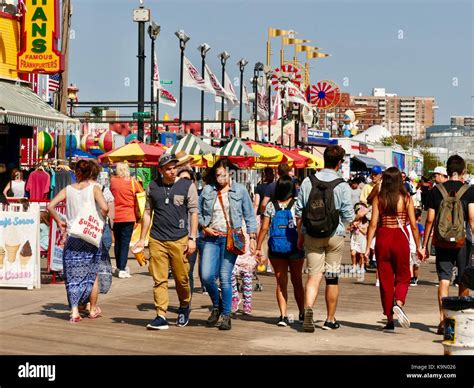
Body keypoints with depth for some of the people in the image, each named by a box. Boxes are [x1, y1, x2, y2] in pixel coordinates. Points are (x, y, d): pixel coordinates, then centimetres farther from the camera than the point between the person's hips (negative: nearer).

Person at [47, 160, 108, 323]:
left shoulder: (68, 189, 2)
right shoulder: (94, 188, -4)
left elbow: (50, 206, -6)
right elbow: (104, 207, -18)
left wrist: (59, 221, 4)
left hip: (72, 235, 1)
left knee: (73, 275, 6)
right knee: (92, 274, 12)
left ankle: (74, 311, -2)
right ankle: (93, 309, 22)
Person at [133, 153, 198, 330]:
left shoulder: (187, 185, 2)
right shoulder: (152, 186, 10)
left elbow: (193, 213, 2)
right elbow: (147, 213, 15)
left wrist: (192, 238, -5)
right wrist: (142, 239, 13)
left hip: (179, 240, -2)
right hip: (157, 240, 2)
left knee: (182, 278, 4)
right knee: (159, 280, -1)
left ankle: (184, 307, 29)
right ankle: (161, 316, 1)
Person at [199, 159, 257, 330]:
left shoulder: (240, 190, 3)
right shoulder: (207, 190, 6)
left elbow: (249, 216, 7)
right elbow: (198, 212, 15)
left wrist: (252, 237, 1)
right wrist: (204, 227, -1)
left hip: (231, 238, -2)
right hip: (211, 238, 2)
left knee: (225, 277, -5)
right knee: (207, 276, -8)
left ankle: (226, 316, 7)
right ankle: (216, 306, 19)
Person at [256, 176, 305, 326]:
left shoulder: (271, 206, 0)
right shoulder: (297, 205, -5)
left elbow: (264, 228, -1)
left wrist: (258, 248, 5)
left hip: (276, 249, 1)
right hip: (294, 247, -1)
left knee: (281, 282, 6)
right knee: (297, 281, 15)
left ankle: (283, 315, -5)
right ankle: (302, 313, 26)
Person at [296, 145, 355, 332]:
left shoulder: (308, 182, -1)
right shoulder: (342, 186, -9)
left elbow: (299, 212, 3)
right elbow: (349, 216, -7)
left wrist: (300, 236, 12)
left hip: (311, 236, 2)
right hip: (334, 235, -1)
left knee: (314, 274, 1)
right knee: (332, 277, 11)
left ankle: (308, 307, -25)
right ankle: (330, 319, 20)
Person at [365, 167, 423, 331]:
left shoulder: (378, 198, -2)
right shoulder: (406, 198, -3)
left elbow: (373, 224, -5)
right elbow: (413, 225, -3)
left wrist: (368, 247, 0)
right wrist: (418, 247, 6)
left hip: (383, 238, 1)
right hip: (401, 239, -1)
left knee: (385, 279, 9)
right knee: (403, 276, 14)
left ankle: (389, 320, 11)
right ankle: (398, 304, -15)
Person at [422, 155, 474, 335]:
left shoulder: (436, 190, 2)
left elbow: (430, 220, 2)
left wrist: (424, 244, 8)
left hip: (441, 241, 1)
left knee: (444, 279, 0)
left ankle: (443, 319, -13)